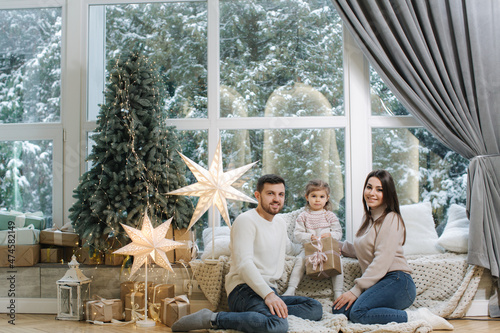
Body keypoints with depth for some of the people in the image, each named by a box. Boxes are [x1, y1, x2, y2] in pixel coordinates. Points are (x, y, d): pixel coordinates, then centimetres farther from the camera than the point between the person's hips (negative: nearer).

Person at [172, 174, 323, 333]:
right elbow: (244, 263, -20)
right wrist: (268, 294, -29)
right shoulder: (246, 220, -7)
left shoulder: (280, 223, 21)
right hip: (244, 290, -9)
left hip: (270, 291, 9)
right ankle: (212, 319, -20)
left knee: (316, 308, -12)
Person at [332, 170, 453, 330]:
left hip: (397, 282, -8)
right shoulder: (368, 218, 20)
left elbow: (382, 261, -15)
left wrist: (356, 290, -17)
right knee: (339, 310, -14)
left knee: (358, 312, -31)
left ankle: (418, 317, -18)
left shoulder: (390, 219, -6)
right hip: (378, 285, 8)